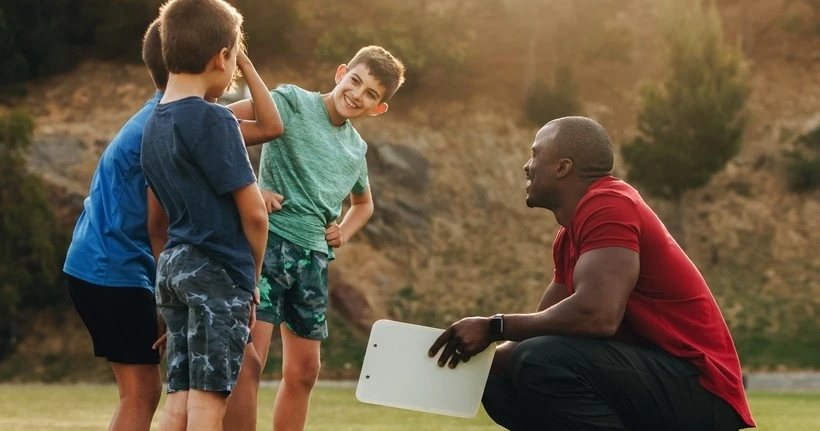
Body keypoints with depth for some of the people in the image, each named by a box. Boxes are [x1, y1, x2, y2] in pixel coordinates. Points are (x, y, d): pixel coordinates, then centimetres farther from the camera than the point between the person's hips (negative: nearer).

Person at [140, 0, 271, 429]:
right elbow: (254, 214, -12)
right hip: (218, 270, -8)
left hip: (172, 266, 8)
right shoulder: (213, 120, -13)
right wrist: (253, 275, 3)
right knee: (209, 397, -6)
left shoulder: (153, 125, 12)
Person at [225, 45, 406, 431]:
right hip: (270, 241, -7)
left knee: (303, 371, 10)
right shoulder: (294, 102, -4)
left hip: (314, 257, 7)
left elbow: (364, 203, 34)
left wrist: (344, 233, 13)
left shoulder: (356, 148, 16)